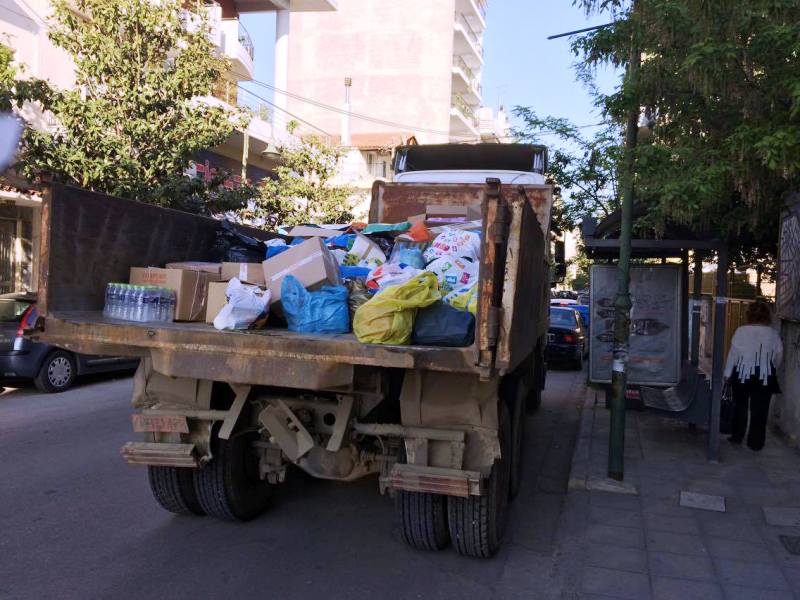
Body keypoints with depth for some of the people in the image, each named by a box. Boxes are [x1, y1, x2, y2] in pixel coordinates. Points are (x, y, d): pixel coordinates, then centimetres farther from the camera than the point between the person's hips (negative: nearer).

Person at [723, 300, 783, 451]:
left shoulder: (741, 331, -8)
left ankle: (737, 437, 22)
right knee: (760, 410, 7)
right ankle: (755, 442, 11)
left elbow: (733, 353, -5)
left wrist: (728, 373, 4)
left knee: (740, 406, 15)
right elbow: (779, 356, 5)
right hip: (765, 377, 1)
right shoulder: (773, 334, -3)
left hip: (742, 375, 0)